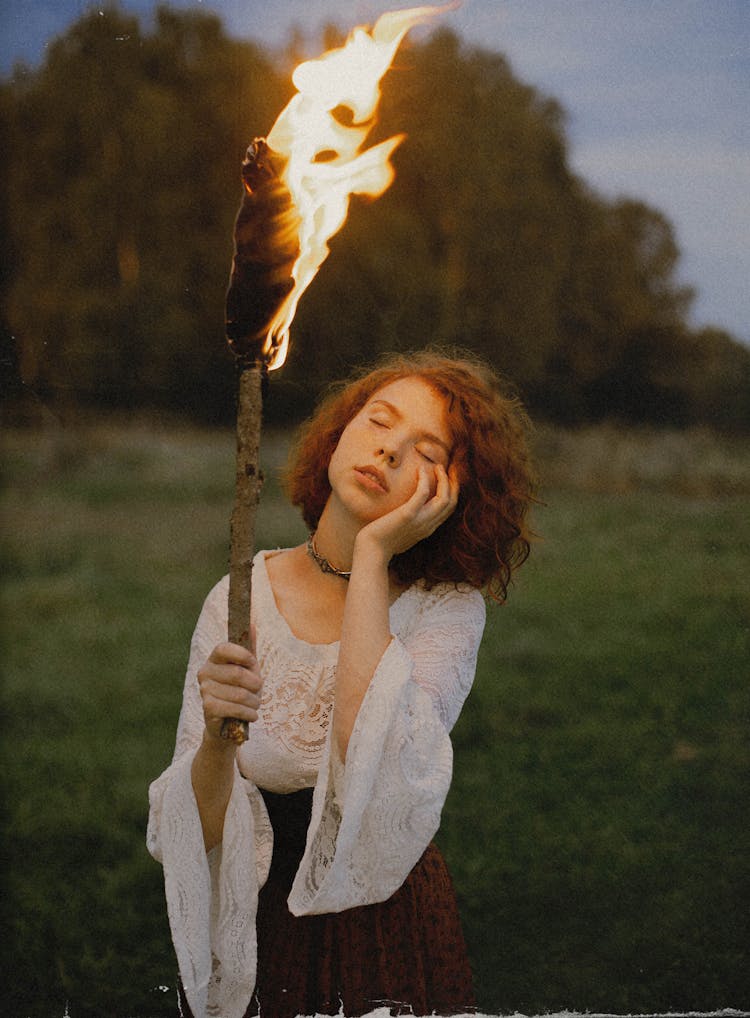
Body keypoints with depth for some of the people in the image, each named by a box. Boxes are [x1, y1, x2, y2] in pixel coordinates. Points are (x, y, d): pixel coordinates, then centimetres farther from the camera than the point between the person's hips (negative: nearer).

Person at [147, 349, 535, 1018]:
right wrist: (217, 739, -29)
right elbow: (200, 833, -8)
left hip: (390, 940, -2)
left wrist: (373, 555, -23)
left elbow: (372, 769, -29)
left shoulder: (447, 609, -10)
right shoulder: (241, 598, -6)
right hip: (249, 945, 2)